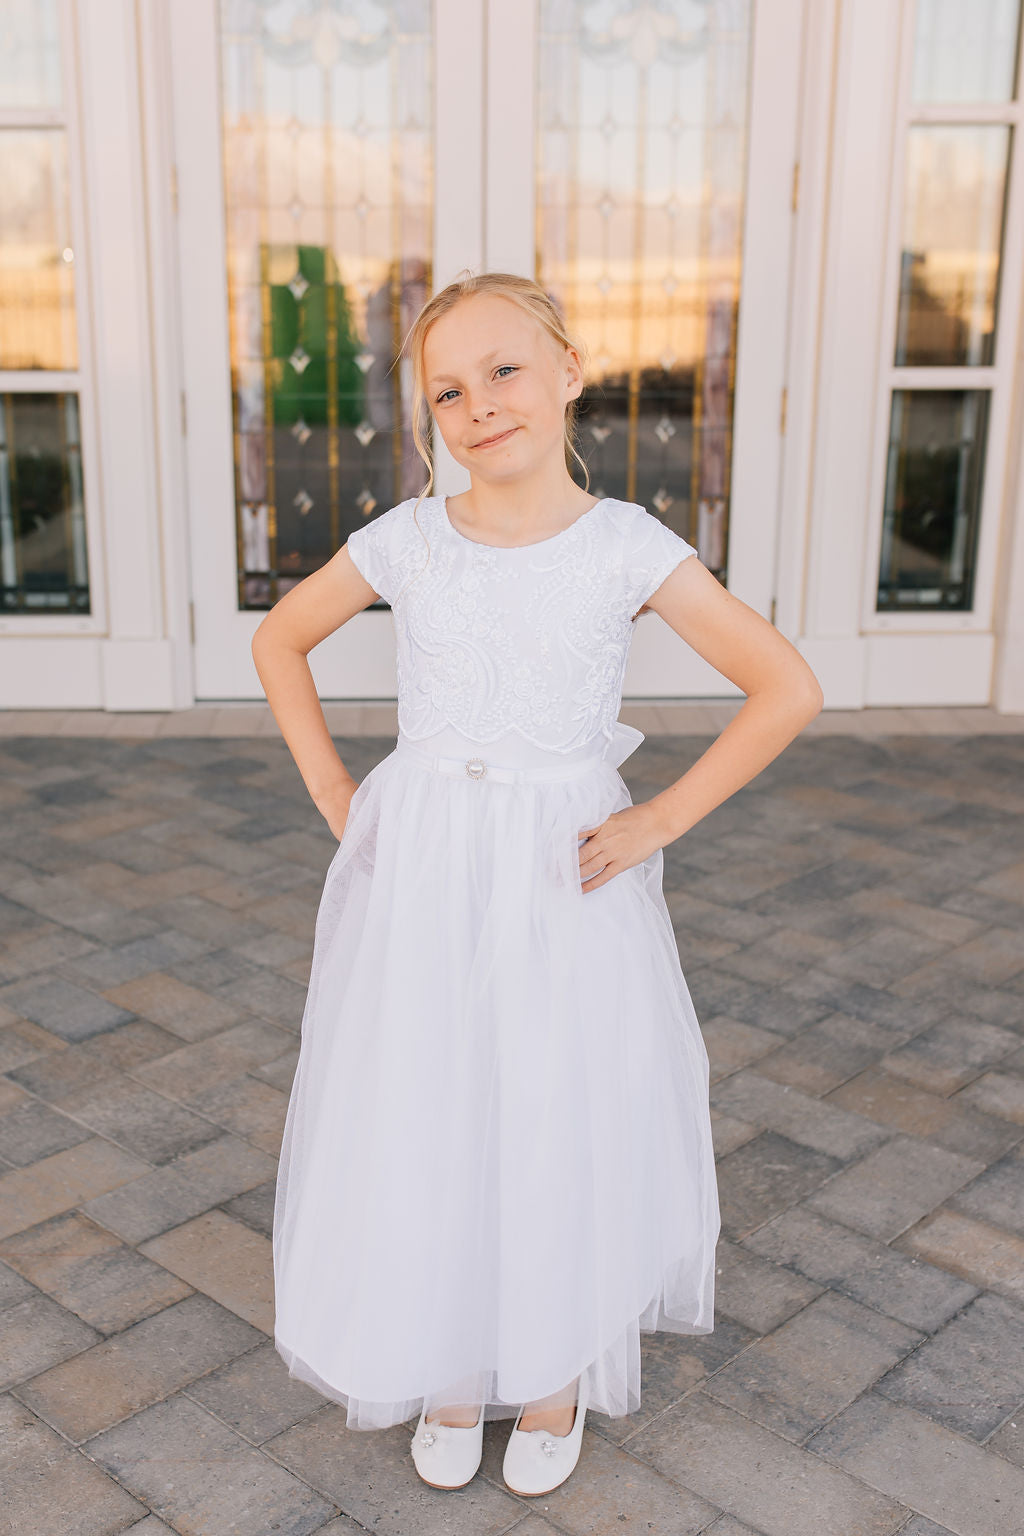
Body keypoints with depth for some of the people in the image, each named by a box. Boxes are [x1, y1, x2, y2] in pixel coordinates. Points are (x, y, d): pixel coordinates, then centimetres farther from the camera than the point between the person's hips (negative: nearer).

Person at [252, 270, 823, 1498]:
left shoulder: (627, 546, -8)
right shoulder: (408, 540, -3)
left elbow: (787, 689, -7)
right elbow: (279, 638, 12)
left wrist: (659, 821, -9)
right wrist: (329, 790, 4)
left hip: (563, 883, -1)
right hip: (418, 872, 2)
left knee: (563, 1124, 9)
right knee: (420, 1123, 10)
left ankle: (556, 1375, 35)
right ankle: (448, 1370, 35)